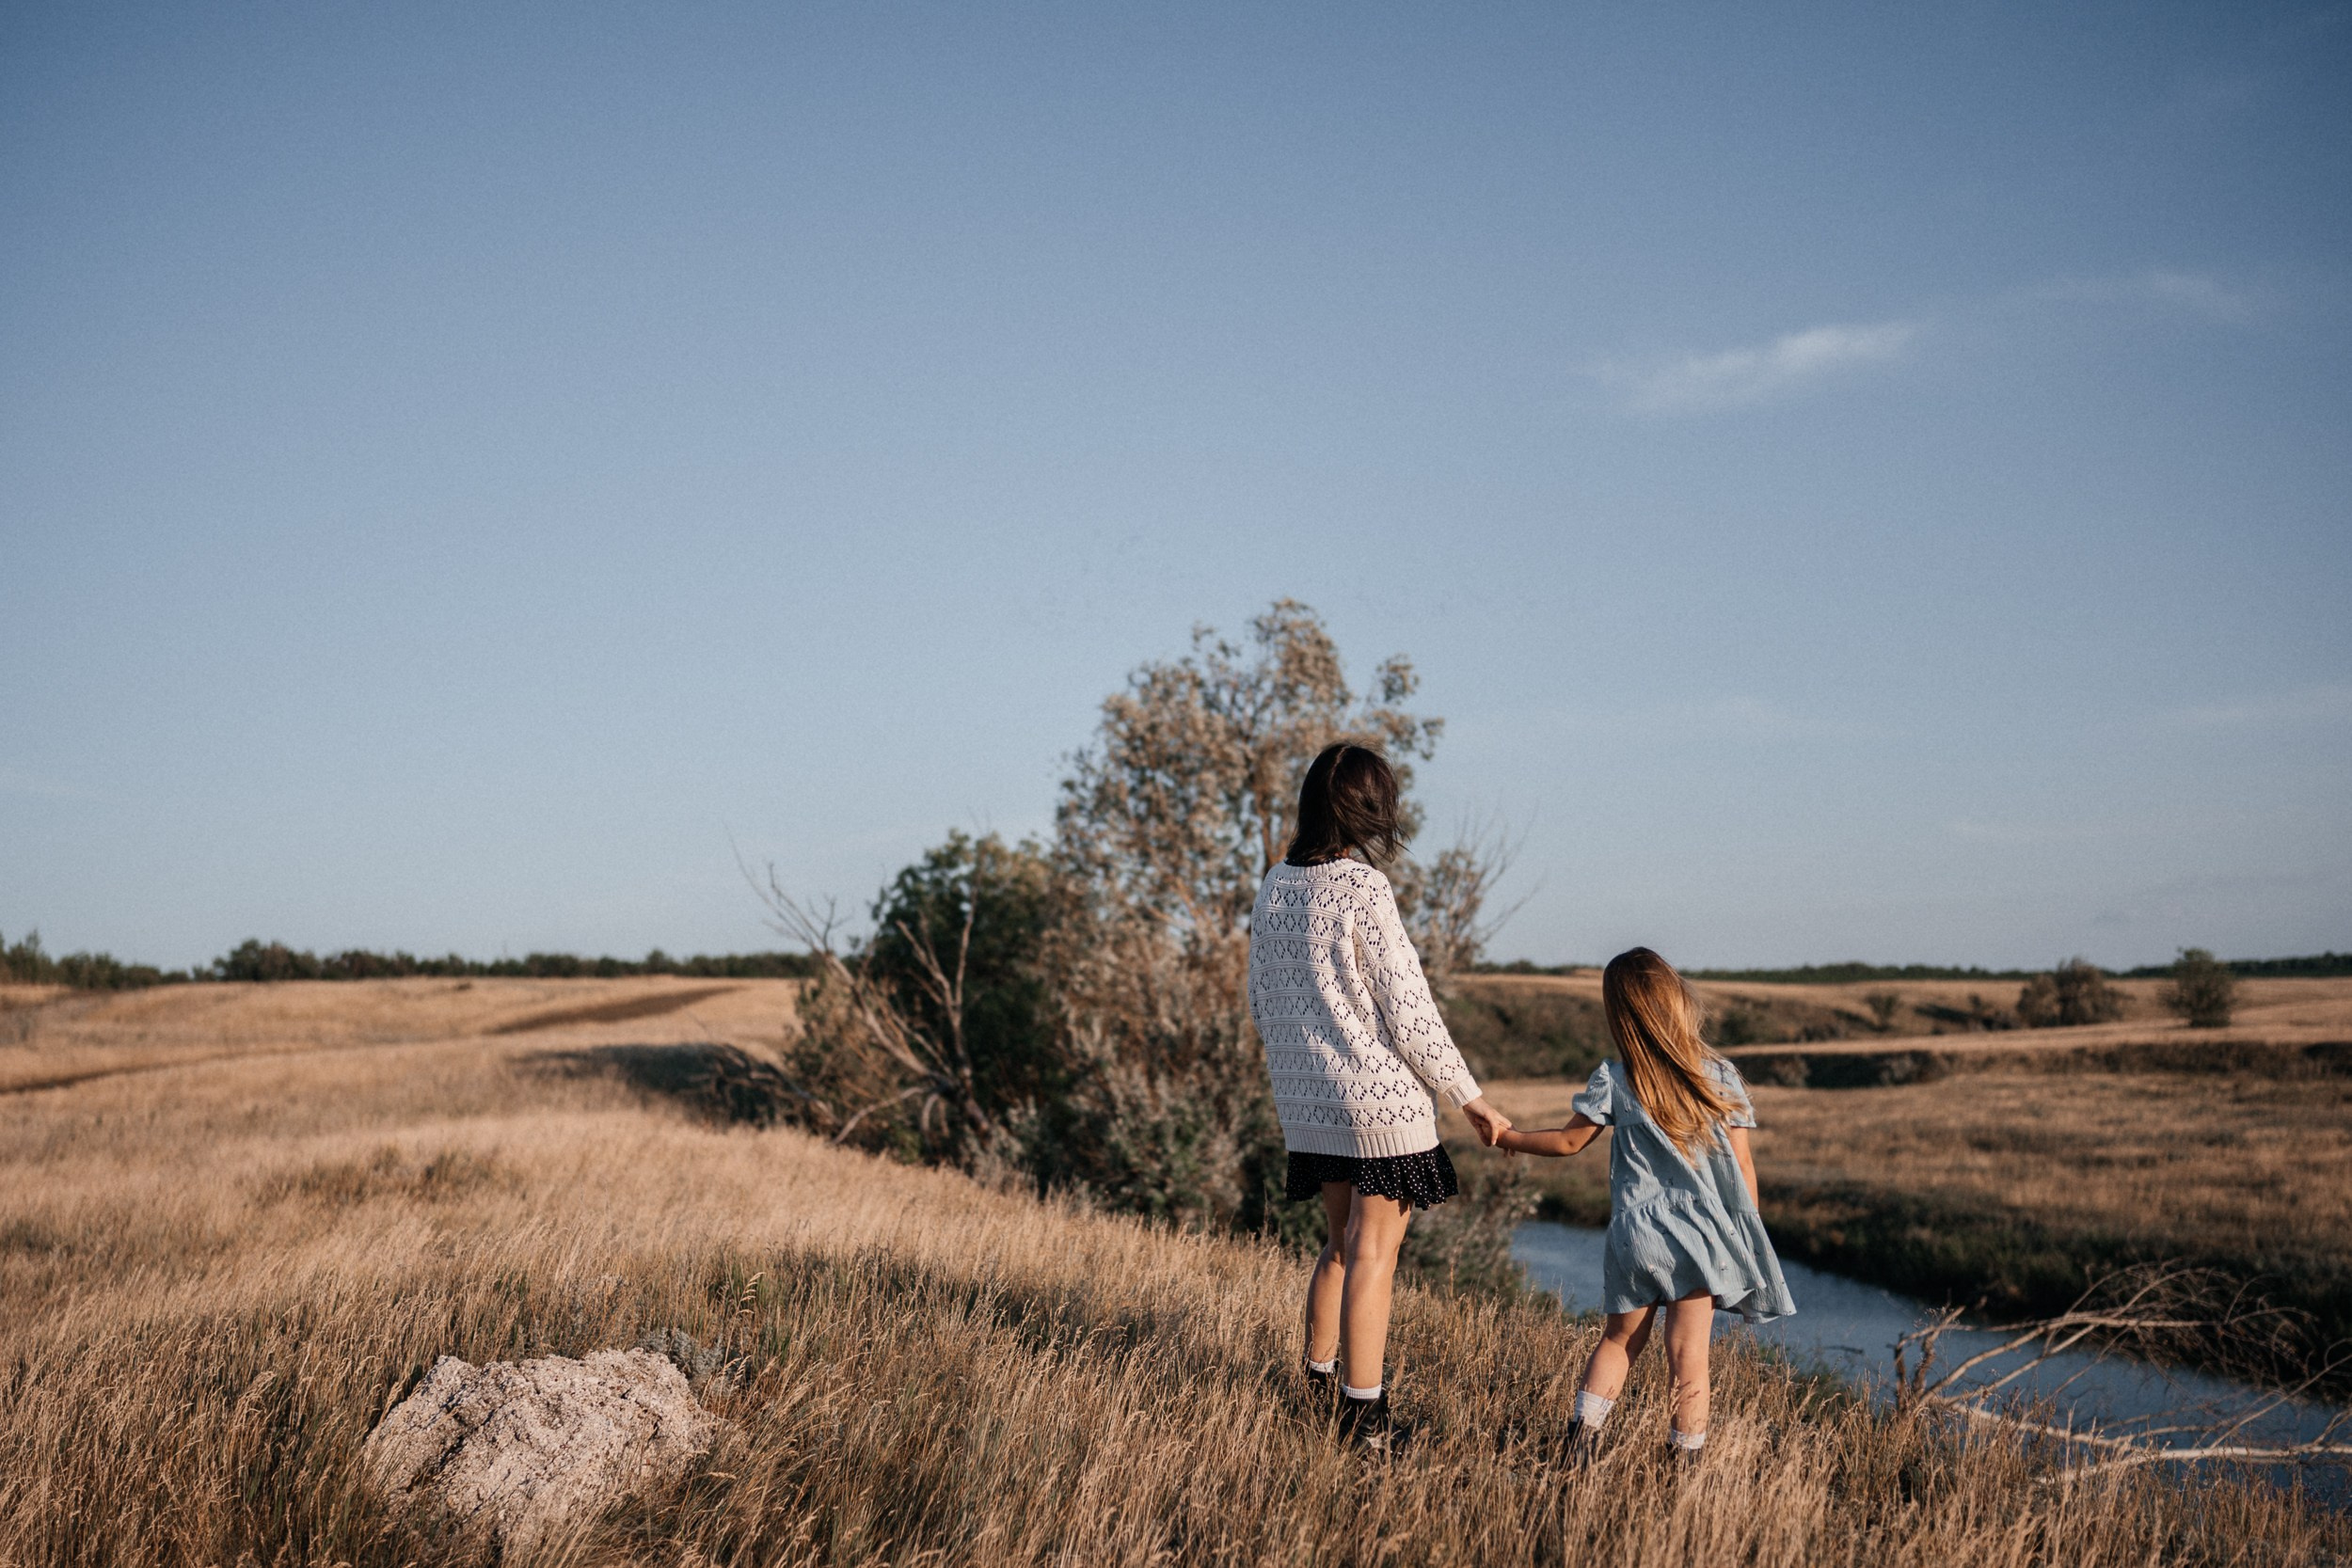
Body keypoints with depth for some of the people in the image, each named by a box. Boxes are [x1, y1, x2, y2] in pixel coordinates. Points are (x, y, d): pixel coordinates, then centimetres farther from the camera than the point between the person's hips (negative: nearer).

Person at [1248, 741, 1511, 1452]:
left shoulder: (1274, 886, 4)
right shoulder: (1364, 891, -16)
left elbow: (1261, 1003, 12)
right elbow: (1410, 1017, -14)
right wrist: (1470, 1100, -5)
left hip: (1309, 1102, 7)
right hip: (1382, 1100, -6)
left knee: (1343, 1242, 21)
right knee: (1373, 1252, 1)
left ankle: (1318, 1377, 26)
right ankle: (1363, 1413, 5)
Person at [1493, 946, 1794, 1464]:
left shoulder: (1613, 1081, -7)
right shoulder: (1720, 1077, -4)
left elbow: (1569, 1140, 4)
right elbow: (1742, 1166, -2)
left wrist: (1508, 1139, 20)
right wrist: (1745, 1237, 9)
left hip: (1634, 1237, 0)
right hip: (1699, 1239, 0)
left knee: (1619, 1339, 18)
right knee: (1688, 1355, 6)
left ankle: (1585, 1429, 8)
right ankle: (1685, 1456, 8)